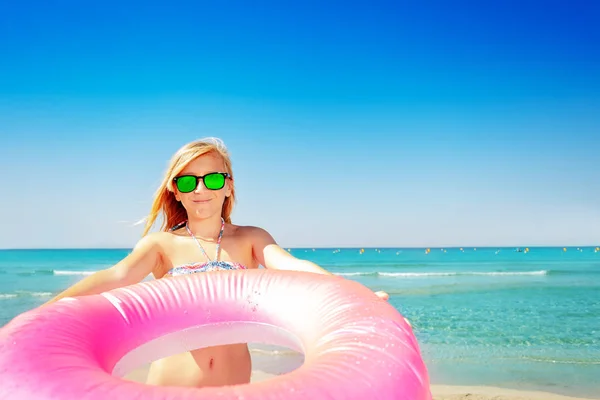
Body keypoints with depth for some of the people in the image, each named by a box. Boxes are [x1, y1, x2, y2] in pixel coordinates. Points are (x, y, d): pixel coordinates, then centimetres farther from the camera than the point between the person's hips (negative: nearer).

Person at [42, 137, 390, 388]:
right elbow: (116, 277, -17)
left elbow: (292, 266, -15)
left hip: (235, 381, 1)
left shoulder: (250, 240, 1)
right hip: (171, 383, -1)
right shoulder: (162, 245, -1)